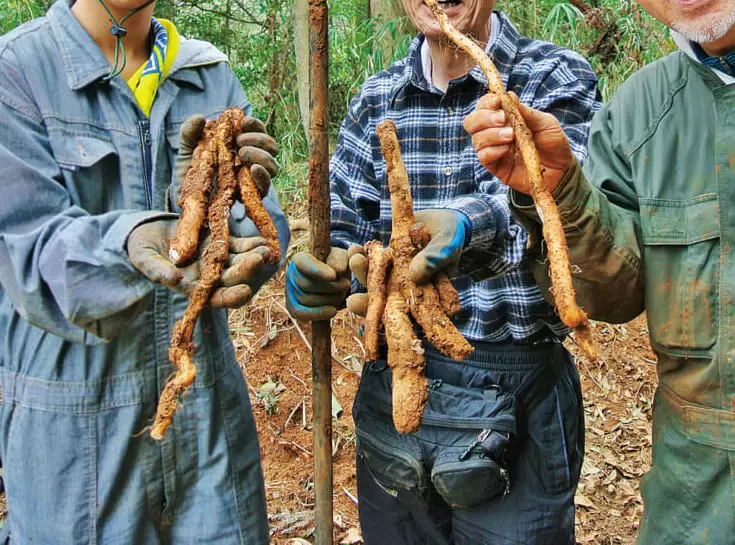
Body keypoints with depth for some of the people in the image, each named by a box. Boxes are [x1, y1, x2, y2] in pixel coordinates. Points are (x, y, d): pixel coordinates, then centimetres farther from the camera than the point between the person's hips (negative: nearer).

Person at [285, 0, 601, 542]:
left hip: (515, 396, -3)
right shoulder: (375, 100, 6)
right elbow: (342, 236, 6)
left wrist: (469, 228, -45)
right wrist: (312, 278, -17)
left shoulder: (559, 80, -6)